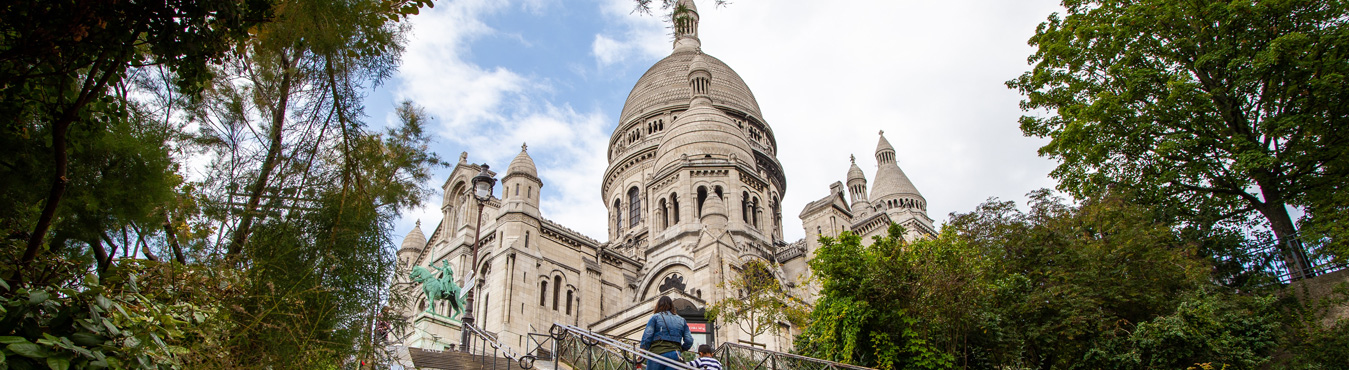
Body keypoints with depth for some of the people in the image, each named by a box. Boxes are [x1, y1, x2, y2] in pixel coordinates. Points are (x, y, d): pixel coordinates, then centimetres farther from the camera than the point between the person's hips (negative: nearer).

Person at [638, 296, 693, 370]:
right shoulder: (681, 320, 17)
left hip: (658, 353, -3)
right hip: (675, 356, 3)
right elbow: (689, 340, 10)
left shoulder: (655, 317, 6)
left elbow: (647, 337, -3)